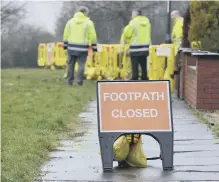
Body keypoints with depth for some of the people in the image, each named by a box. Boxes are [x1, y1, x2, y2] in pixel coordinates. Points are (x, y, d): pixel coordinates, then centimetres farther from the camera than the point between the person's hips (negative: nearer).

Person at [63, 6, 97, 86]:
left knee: (71, 64, 11)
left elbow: (66, 35, 8)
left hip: (71, 47, 3)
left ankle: (70, 81, 14)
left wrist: (65, 45, 16)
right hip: (82, 48, -3)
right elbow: (92, 36, -3)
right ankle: (79, 82, -5)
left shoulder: (70, 21, 7)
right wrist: (94, 47, 5)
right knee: (81, 65, 0)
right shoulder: (89, 22, -2)